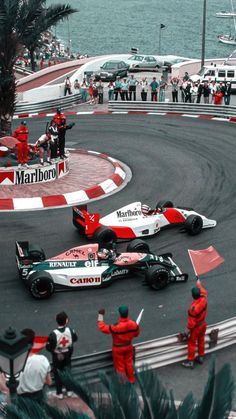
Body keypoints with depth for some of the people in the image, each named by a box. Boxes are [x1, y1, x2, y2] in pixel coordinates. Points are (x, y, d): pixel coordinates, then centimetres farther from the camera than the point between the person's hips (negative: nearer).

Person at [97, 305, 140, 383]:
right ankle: (131, 380, 44)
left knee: (120, 366, 18)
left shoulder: (116, 327, -37)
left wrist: (100, 315, -17)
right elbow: (136, 333, -2)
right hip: (129, 347, 4)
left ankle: (123, 383, 36)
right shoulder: (134, 324, -22)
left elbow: (102, 327, -26)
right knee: (129, 363, 25)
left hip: (118, 348, -4)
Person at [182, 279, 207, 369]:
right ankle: (201, 357, 40)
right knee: (201, 341, 24)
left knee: (192, 344, 10)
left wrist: (188, 329, -12)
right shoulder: (204, 299, -18)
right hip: (203, 324, 7)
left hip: (195, 327, -7)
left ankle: (190, 362, 22)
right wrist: (199, 284, 22)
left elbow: (191, 320, -28)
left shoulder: (193, 307, -37)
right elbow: (203, 291, 5)